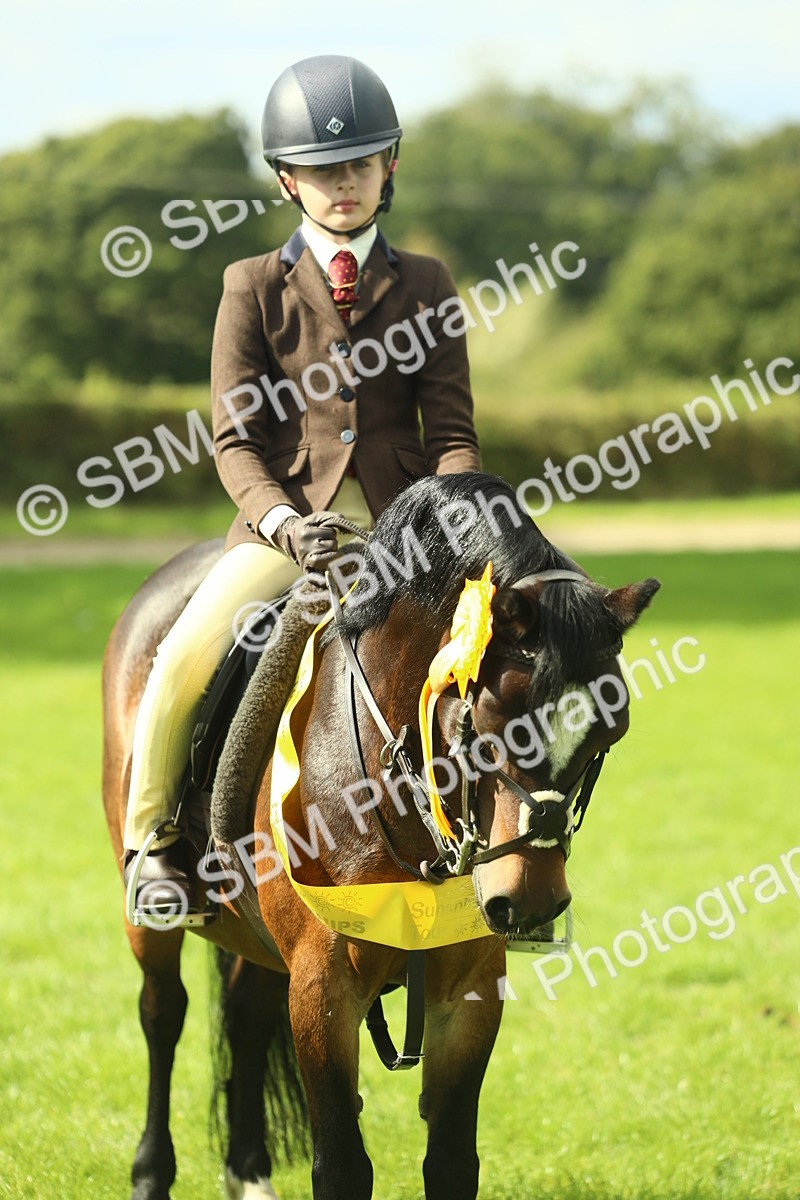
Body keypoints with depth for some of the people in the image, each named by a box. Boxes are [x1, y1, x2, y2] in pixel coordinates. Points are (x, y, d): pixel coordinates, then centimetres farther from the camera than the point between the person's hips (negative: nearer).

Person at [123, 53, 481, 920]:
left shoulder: (425, 286, 8)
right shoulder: (255, 288, 4)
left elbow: (452, 430, 5)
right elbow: (233, 439, -1)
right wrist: (280, 521, -20)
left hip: (399, 522, 2)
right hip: (285, 521, -2)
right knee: (183, 660, -24)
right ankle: (151, 838, 2)